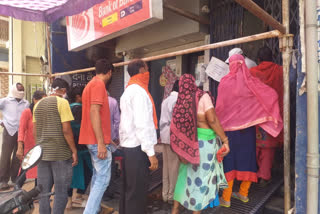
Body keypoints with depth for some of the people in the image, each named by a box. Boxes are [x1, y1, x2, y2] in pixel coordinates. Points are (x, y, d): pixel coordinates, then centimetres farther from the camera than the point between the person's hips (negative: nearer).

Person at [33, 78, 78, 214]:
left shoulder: (38, 104, 11)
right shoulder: (62, 102, -10)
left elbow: (35, 131, 14)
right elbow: (66, 130, -15)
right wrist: (74, 151, -9)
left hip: (42, 153, 7)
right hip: (60, 153, -6)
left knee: (43, 190, 14)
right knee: (60, 190, 4)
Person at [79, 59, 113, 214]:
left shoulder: (91, 84, 17)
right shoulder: (99, 84, -12)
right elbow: (94, 112, -23)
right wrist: (101, 142, -24)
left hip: (92, 139, 10)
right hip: (98, 140, -10)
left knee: (97, 175, 18)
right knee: (103, 178, -5)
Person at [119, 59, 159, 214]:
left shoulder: (128, 91, 17)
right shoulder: (139, 91, -13)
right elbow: (142, 124, -21)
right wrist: (151, 152, -20)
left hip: (128, 145, 10)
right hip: (138, 147, -10)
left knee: (128, 188, 18)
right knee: (137, 191, 1)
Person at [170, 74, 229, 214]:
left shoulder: (181, 101, 3)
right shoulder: (202, 96, -11)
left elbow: (176, 127, 4)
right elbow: (212, 120, -18)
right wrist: (225, 140, -13)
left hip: (189, 142, 5)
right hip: (204, 142, -5)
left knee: (186, 173, 18)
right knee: (201, 176, 7)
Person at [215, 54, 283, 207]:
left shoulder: (225, 81, -8)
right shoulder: (251, 81, 0)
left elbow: (219, 105, -10)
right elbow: (272, 94, -6)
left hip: (229, 126, -3)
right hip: (248, 125, 3)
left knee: (229, 158, 4)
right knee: (247, 156, 14)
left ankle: (226, 198, 11)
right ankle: (243, 193, 28)